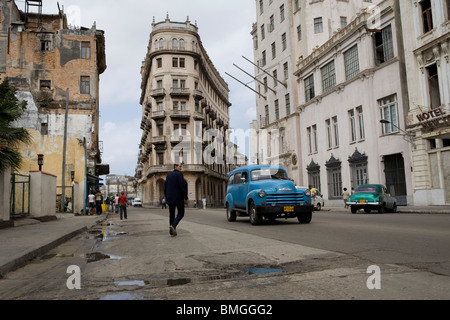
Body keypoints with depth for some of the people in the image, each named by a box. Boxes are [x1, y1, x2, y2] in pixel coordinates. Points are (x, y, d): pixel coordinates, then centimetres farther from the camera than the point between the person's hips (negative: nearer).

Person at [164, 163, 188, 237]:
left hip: (170, 198, 6)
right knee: (181, 213, 6)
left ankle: (172, 232, 7)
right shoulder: (180, 174, -9)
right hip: (178, 197, -6)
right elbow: (182, 186, -17)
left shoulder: (168, 175, 13)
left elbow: (165, 188, 13)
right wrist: (186, 197, -10)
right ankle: (173, 225, -16)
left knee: (171, 214, 9)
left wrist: (167, 198, 19)